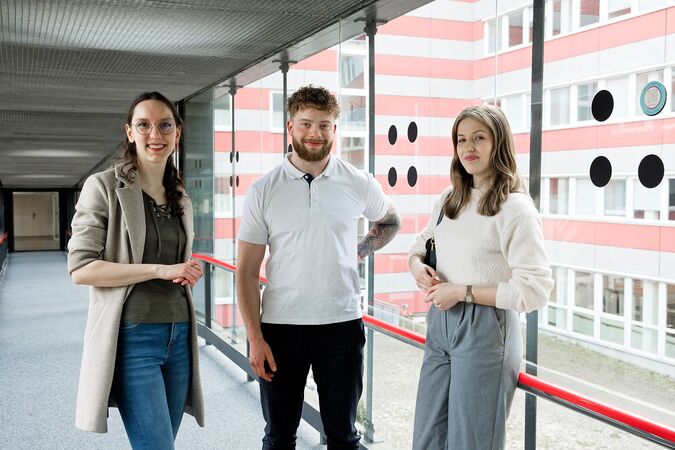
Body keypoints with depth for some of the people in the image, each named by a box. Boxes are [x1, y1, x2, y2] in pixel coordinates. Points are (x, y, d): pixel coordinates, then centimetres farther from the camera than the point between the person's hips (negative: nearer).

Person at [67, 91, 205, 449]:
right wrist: (160, 270, -17)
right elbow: (80, 268, -12)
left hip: (179, 337, 6)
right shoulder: (104, 186, -5)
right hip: (132, 338, -6)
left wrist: (188, 274, 1)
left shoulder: (181, 199, 14)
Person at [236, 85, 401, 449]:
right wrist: (255, 337, -7)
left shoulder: (359, 184, 0)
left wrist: (358, 253, 5)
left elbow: (389, 222, 21)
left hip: (341, 324, 1)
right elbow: (247, 271, -2)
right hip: (279, 326, 0)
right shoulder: (263, 191, -3)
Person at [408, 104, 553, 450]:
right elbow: (422, 241, 22)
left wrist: (464, 292, -18)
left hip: (486, 329, -7)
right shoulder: (450, 200, 8)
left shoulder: (515, 208, -14)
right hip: (440, 322, 7)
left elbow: (535, 290, -19)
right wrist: (417, 264, -1)